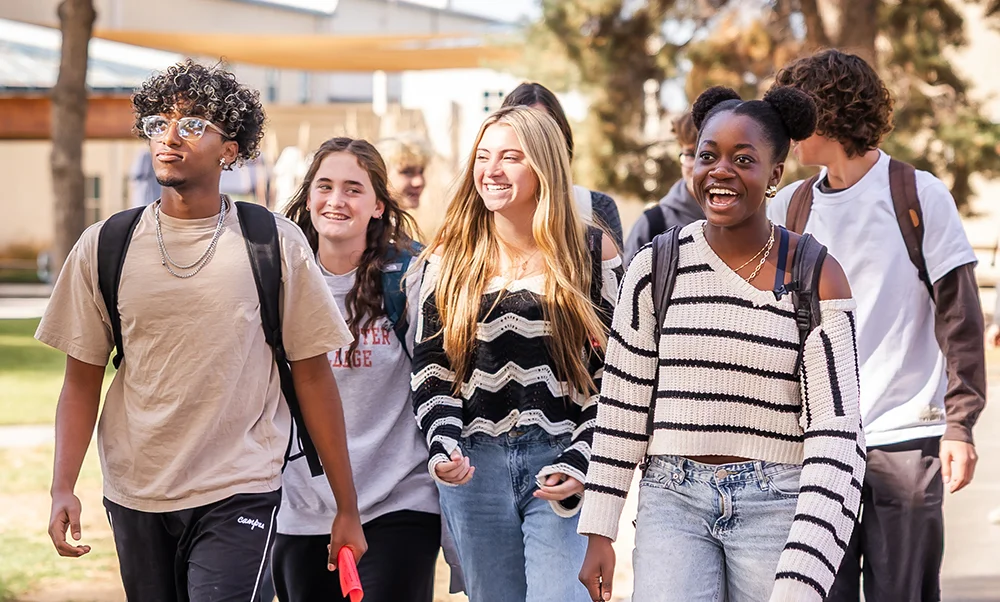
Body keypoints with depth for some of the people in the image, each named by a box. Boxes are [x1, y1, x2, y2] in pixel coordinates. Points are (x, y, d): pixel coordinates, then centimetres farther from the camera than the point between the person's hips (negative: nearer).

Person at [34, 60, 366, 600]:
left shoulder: (275, 245, -2)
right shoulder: (103, 248, 2)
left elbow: (312, 377, 2)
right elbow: (82, 380, 7)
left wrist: (346, 510, 3)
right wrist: (62, 489, -6)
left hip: (239, 495, -3)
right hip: (135, 495, 3)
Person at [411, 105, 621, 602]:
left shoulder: (592, 254, 4)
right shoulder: (449, 262, 10)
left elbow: (615, 372, 3)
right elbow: (430, 371, 8)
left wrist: (582, 462, -9)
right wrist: (443, 449, -10)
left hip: (562, 467, -2)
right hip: (473, 466, 3)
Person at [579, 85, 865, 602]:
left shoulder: (816, 277, -4)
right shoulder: (656, 268, 3)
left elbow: (836, 434, -9)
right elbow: (622, 406, 8)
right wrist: (598, 533, 5)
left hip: (775, 505, -1)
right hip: (673, 501, 1)